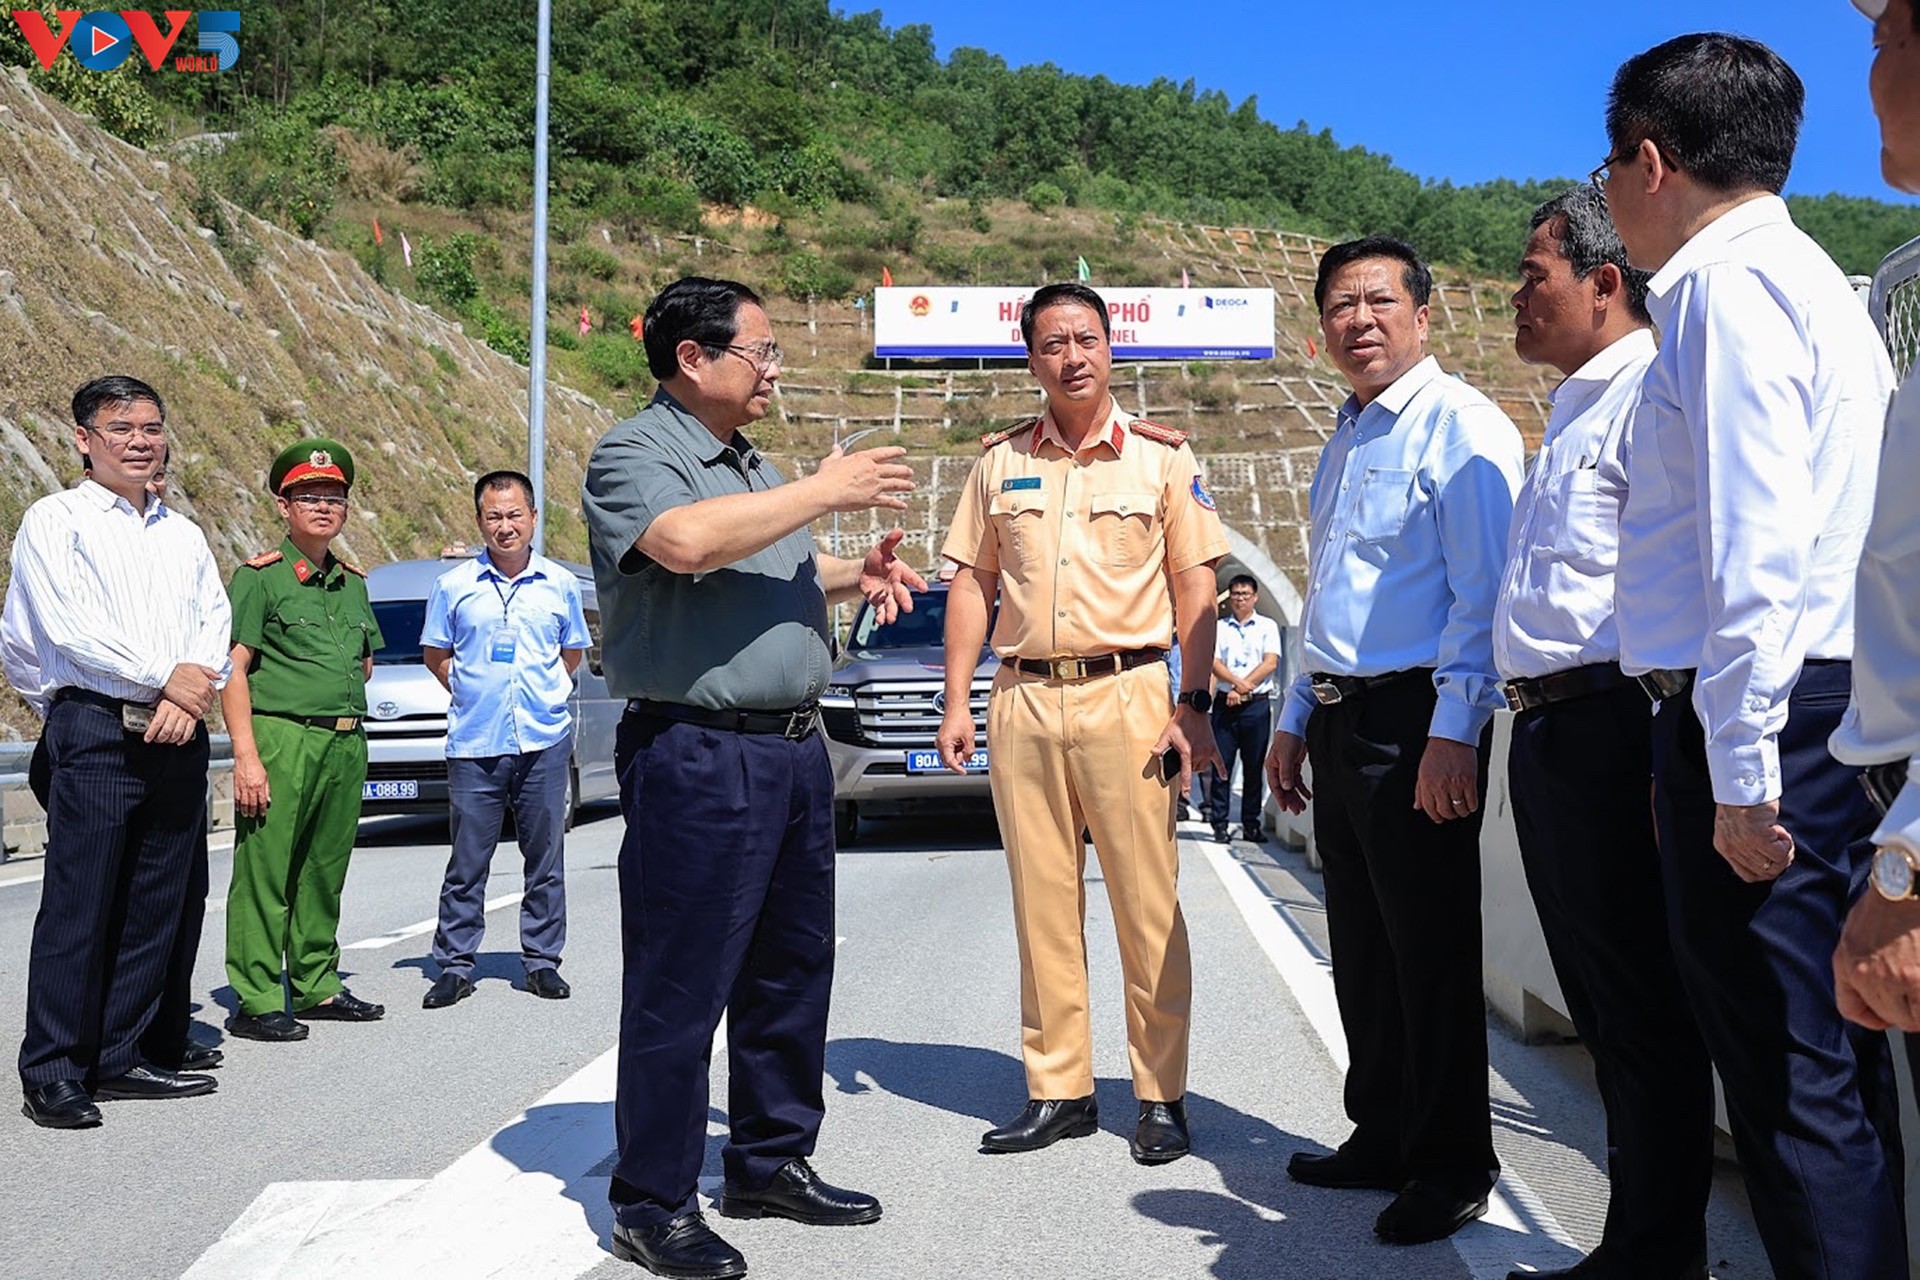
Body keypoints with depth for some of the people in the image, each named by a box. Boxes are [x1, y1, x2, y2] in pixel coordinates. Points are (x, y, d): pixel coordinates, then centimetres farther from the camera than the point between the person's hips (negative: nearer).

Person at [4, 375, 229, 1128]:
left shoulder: (183, 533, 19)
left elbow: (216, 622, 10)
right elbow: (69, 626, -9)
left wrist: (194, 694, -8)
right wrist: (165, 679, -11)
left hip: (178, 737, 5)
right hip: (95, 732, -5)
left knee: (156, 908, 6)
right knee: (78, 908, -5)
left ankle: (118, 1058, 16)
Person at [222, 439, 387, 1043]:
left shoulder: (353, 583, 17)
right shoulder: (260, 577, -3)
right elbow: (233, 670, -9)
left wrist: (339, 697, 11)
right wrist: (246, 755, -15)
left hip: (347, 744, 6)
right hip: (281, 739, -6)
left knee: (325, 874, 12)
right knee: (265, 874, -5)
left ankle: (318, 987, 23)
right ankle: (256, 1002, 1)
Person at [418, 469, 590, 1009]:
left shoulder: (561, 585, 6)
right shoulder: (454, 585, 4)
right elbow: (435, 655, 14)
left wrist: (544, 695, 10)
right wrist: (474, 695, 6)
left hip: (545, 742, 1)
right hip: (474, 743, -1)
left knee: (546, 859, 7)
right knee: (467, 862, 3)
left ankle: (542, 960, 17)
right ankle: (454, 965, 12)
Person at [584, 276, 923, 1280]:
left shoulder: (753, 466, 20)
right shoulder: (633, 454, -8)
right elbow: (687, 541, -29)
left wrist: (853, 575, 13)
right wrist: (823, 492, -19)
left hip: (793, 747, 9)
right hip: (698, 755, -9)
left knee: (793, 970, 14)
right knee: (680, 988, -2)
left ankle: (771, 1161, 29)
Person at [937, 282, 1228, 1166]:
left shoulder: (1162, 456, 4)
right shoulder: (1000, 461, 11)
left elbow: (1195, 585, 2)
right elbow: (971, 583, 12)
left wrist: (1193, 706, -6)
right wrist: (956, 701, 5)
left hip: (1126, 695, -3)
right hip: (1022, 699, 3)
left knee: (1148, 903, -1)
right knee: (1042, 903, 7)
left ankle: (1161, 1097, 10)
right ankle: (1058, 1090, 18)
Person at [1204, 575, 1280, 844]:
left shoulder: (1268, 626, 9)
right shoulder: (1218, 627, 12)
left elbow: (1271, 663, -2)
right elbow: (1213, 663, 1)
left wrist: (1242, 690, -10)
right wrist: (1238, 682, -16)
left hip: (1257, 704, 0)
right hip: (1225, 702, 1)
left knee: (1254, 767, 2)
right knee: (1221, 764, -2)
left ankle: (1251, 825, 8)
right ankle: (1219, 824, 2)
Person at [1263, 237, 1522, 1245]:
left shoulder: (1457, 426, -9)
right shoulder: (1344, 443, 19)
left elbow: (1482, 593, -17)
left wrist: (1453, 731, -23)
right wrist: (1295, 721, 22)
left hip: (1417, 722, -9)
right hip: (1340, 722, 9)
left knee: (1431, 951, 0)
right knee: (1362, 951, 15)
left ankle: (1452, 1168, 13)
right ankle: (1384, 1140, 28)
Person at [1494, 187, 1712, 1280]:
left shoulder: (1650, 395, -10)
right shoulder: (1573, 412, 22)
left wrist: (1672, 757, -23)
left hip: (1609, 727, -10)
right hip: (1548, 730, 10)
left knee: (1643, 1004, -2)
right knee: (1601, 998, 16)